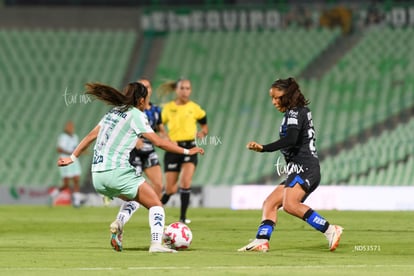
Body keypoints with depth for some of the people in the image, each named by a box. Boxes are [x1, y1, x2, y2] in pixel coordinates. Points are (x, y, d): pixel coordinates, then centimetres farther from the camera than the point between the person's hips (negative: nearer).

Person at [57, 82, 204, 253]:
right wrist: (186, 152, 0)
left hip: (97, 175, 8)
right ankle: (156, 243, -18)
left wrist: (72, 158, 27)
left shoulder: (113, 112, 19)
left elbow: (90, 136, 20)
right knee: (155, 205, 1)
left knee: (133, 198, 30)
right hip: (117, 172, -8)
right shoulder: (135, 115, -3)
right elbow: (158, 142, -7)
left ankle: (118, 223, 2)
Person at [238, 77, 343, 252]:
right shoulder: (302, 111, 24)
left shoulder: (295, 113, -6)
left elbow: (291, 139, -22)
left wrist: (263, 148, -23)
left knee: (289, 204, -30)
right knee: (270, 203, 6)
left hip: (304, 168, -11)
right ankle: (261, 241, -7)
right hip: (299, 172, 11)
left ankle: (330, 231, -30)